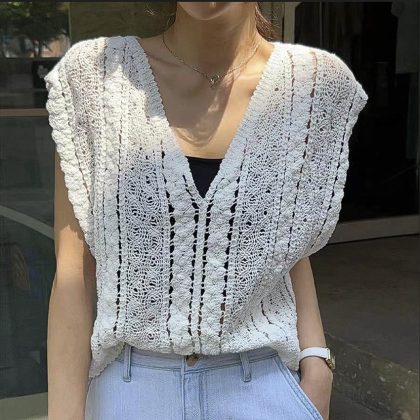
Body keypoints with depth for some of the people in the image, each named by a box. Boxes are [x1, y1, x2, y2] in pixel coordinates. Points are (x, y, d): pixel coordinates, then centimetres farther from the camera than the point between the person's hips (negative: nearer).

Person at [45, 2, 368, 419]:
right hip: (129, 386, 0)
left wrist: (316, 363, -4)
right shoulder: (93, 74, -9)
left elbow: (291, 242, 5)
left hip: (265, 385, 1)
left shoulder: (315, 82, -5)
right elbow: (74, 265, -8)